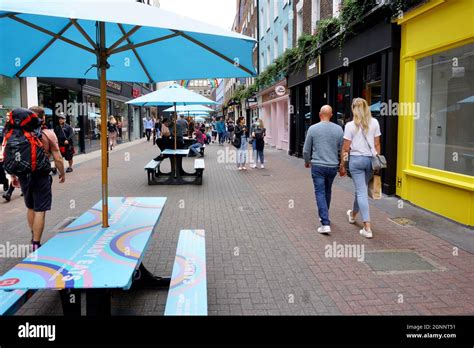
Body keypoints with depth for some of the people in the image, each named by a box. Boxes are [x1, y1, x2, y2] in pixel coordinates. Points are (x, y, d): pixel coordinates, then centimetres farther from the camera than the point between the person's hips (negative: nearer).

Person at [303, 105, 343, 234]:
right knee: (327, 192, 20)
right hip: (333, 166, 3)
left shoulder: (313, 128, -6)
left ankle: (325, 223, -10)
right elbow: (342, 149, 3)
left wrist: (307, 162, 20)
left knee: (320, 193, -1)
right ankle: (324, 217, 36)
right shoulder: (338, 129, -2)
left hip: (318, 166, -3)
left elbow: (306, 150, 1)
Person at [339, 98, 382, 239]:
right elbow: (377, 145, 6)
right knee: (360, 189, 21)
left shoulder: (350, 125, -7)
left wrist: (342, 165, 3)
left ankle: (367, 228, -6)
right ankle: (353, 214, 45)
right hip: (371, 159, 4)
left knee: (361, 192, -2)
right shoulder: (374, 123, 2)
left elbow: (345, 149, -6)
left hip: (356, 159, -4)